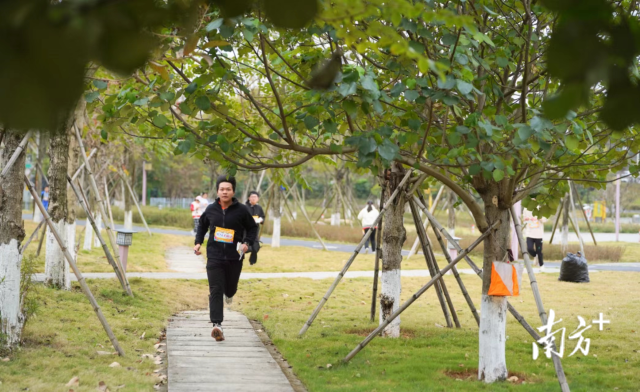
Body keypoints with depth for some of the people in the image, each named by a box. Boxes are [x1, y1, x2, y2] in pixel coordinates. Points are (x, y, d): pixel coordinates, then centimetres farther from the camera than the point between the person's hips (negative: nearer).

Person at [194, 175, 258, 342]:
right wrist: (198, 242, 11)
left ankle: (228, 293, 54)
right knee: (216, 291, -12)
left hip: (234, 258, 0)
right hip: (214, 256, 0)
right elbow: (202, 225, 22)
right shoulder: (211, 209, 3)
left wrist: (247, 243, -9)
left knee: (231, 288, 14)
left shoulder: (241, 210, -3)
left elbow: (253, 228, 7)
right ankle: (217, 325, -19)